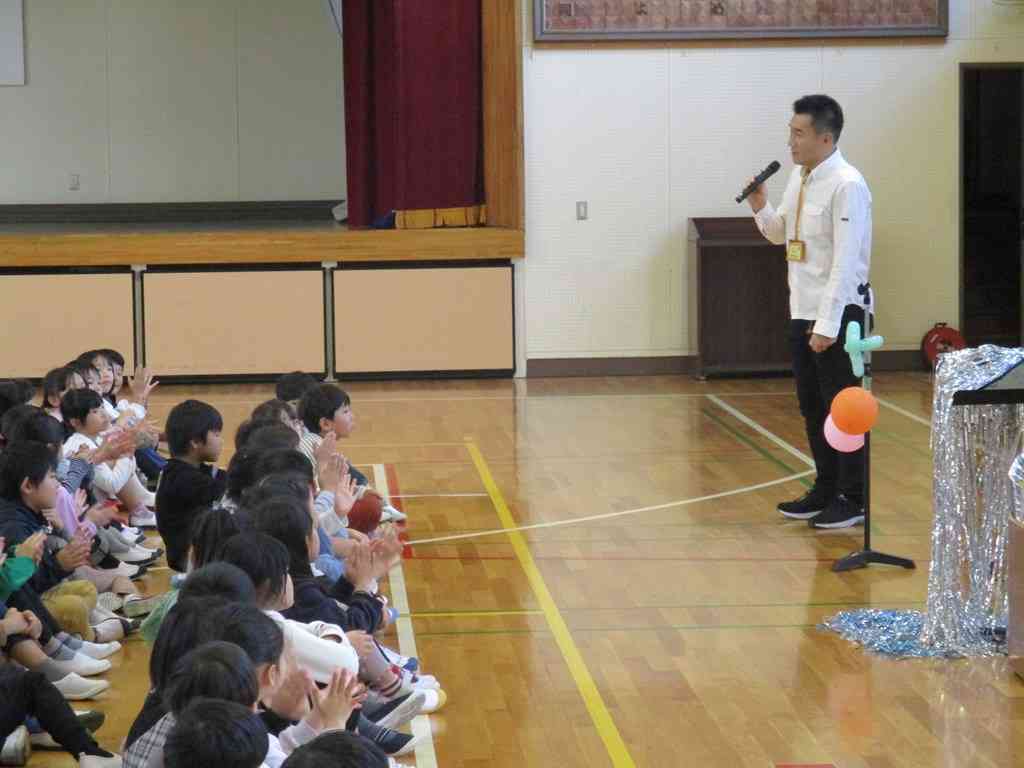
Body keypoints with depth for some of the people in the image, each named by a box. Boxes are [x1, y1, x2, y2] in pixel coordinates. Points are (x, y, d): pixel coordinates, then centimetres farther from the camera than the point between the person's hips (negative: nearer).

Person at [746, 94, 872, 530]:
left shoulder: (846, 185, -18)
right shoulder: (799, 178, 9)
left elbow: (845, 261, -20)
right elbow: (779, 233, 22)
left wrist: (827, 325, -21)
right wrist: (760, 209, 0)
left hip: (837, 314, -8)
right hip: (803, 313, 8)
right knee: (812, 409, 16)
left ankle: (852, 499, 11)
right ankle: (826, 490, 28)